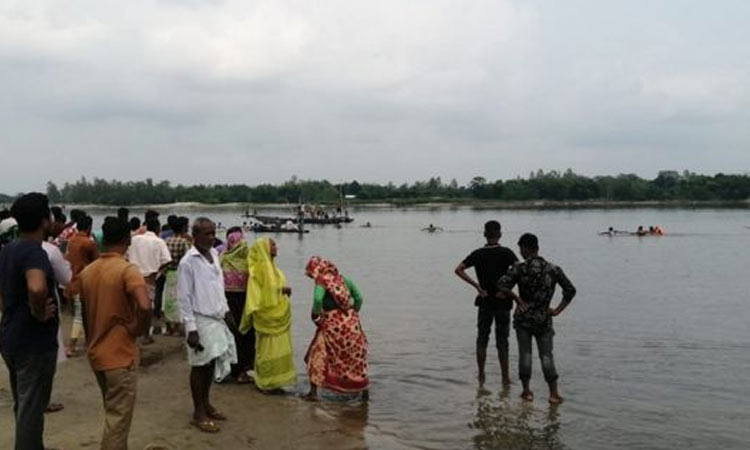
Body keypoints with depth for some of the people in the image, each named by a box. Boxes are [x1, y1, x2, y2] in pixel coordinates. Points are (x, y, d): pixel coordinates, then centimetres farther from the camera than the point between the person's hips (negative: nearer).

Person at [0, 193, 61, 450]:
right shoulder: (33, 251, -22)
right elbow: (37, 288, -41)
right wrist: (40, 314, -25)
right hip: (34, 342, -9)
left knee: (22, 405, 23)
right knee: (31, 409, 2)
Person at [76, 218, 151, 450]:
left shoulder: (86, 272, 5)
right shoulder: (128, 270, -17)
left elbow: (84, 315, 12)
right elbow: (145, 307, -33)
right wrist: (138, 329, -14)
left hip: (96, 355, 7)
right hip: (121, 355, -7)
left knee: (112, 413, 23)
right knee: (118, 418, 3)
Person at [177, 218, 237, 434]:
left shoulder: (214, 254, 6)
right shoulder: (188, 262, -16)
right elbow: (185, 298, -15)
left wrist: (226, 310, 16)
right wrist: (191, 328, -17)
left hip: (217, 318, 7)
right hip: (201, 320, -7)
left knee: (212, 363, 15)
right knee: (200, 365, 3)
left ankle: (206, 404, 30)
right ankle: (198, 413, 14)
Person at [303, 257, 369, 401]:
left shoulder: (322, 280, -7)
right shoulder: (342, 278, 10)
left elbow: (318, 299, -25)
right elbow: (359, 298, 9)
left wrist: (316, 317, -11)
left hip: (333, 324, -5)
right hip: (351, 322, 5)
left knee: (318, 356, 9)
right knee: (355, 357, 17)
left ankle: (313, 392, 7)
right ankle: (365, 391, 22)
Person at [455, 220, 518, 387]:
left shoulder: (478, 254, -2)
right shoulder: (506, 253, -7)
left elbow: (459, 270, -10)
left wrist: (477, 286, -8)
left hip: (485, 302, 2)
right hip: (503, 302, -1)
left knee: (482, 339, 12)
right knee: (502, 341, 6)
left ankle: (481, 376, 16)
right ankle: (505, 378, 12)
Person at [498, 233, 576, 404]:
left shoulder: (520, 268, -8)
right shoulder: (553, 269, 2)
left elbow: (502, 285, -20)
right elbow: (570, 290, 4)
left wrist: (517, 299, -9)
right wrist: (558, 310, 6)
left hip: (523, 318, -2)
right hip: (544, 319, 2)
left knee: (525, 354, 7)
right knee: (546, 356, 7)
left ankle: (526, 391, 10)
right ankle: (554, 393, 4)